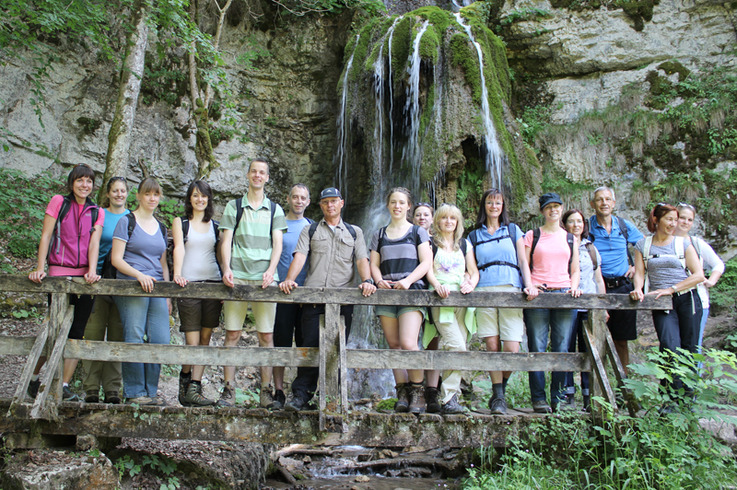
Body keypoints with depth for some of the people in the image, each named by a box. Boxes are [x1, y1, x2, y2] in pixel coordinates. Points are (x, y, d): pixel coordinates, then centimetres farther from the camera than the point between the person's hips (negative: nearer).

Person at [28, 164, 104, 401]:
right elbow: (45, 236, -1)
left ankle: (64, 386, 9)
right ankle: (34, 376, 21)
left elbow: (94, 243, 1)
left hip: (84, 275, 3)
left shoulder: (97, 212, 11)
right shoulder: (59, 202, 4)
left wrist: (92, 271, -14)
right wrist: (40, 268, -9)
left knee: (77, 332, 1)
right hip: (60, 273, -3)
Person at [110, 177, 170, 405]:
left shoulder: (161, 228, 20)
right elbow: (116, 259, -4)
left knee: (161, 341, -1)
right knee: (134, 340, -6)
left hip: (157, 288, 5)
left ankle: (150, 391, 11)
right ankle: (134, 393, 5)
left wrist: (167, 294, 16)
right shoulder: (127, 222, 3)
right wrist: (139, 275, -18)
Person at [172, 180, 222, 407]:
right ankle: (185, 379, 15)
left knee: (205, 339, 2)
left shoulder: (215, 226, 17)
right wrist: (177, 274, -22)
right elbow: (179, 248, -6)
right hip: (189, 284, -3)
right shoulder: (180, 222, 10)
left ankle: (193, 387, 6)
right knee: (192, 341, -6)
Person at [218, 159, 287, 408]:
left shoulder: (275, 209, 15)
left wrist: (271, 271, -8)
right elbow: (226, 241, 7)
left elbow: (277, 243, 7)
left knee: (266, 335, -1)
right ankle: (229, 389, 4)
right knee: (232, 334, -2)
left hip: (264, 277, 0)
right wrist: (226, 269, -9)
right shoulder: (234, 206, 13)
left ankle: (266, 390, 5)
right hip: (237, 276, 0)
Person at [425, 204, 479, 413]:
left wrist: (471, 283, -5)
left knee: (458, 346, -4)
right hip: (441, 297, -4)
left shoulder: (465, 244, 22)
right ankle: (449, 398, -16)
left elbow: (474, 271, 17)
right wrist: (437, 285, -18)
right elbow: (428, 268, 1)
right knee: (456, 346, -19)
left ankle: (449, 394, 3)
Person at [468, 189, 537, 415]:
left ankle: (500, 391, 12)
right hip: (484, 291, 1)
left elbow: (523, 260, 12)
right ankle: (498, 396, 4)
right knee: (492, 344, -7)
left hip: (511, 290, 0)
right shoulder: (474, 236, 19)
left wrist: (529, 285, -3)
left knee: (511, 348, -10)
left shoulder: (513, 230, 19)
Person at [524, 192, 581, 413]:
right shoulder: (532, 235, 9)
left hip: (563, 294, 3)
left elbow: (575, 270, 19)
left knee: (562, 348, 2)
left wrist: (574, 287, 0)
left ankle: (558, 397, 9)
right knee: (537, 348, -4)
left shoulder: (570, 238, 18)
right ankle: (538, 398, 1)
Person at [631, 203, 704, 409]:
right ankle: (670, 398, -12)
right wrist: (638, 289, -17)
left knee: (688, 349, 2)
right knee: (670, 346, -18)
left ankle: (687, 398, 15)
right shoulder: (643, 245, 10)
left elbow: (699, 275, 1)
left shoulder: (683, 244, 7)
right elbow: (639, 273, 5)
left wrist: (671, 289, -9)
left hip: (687, 299, 1)